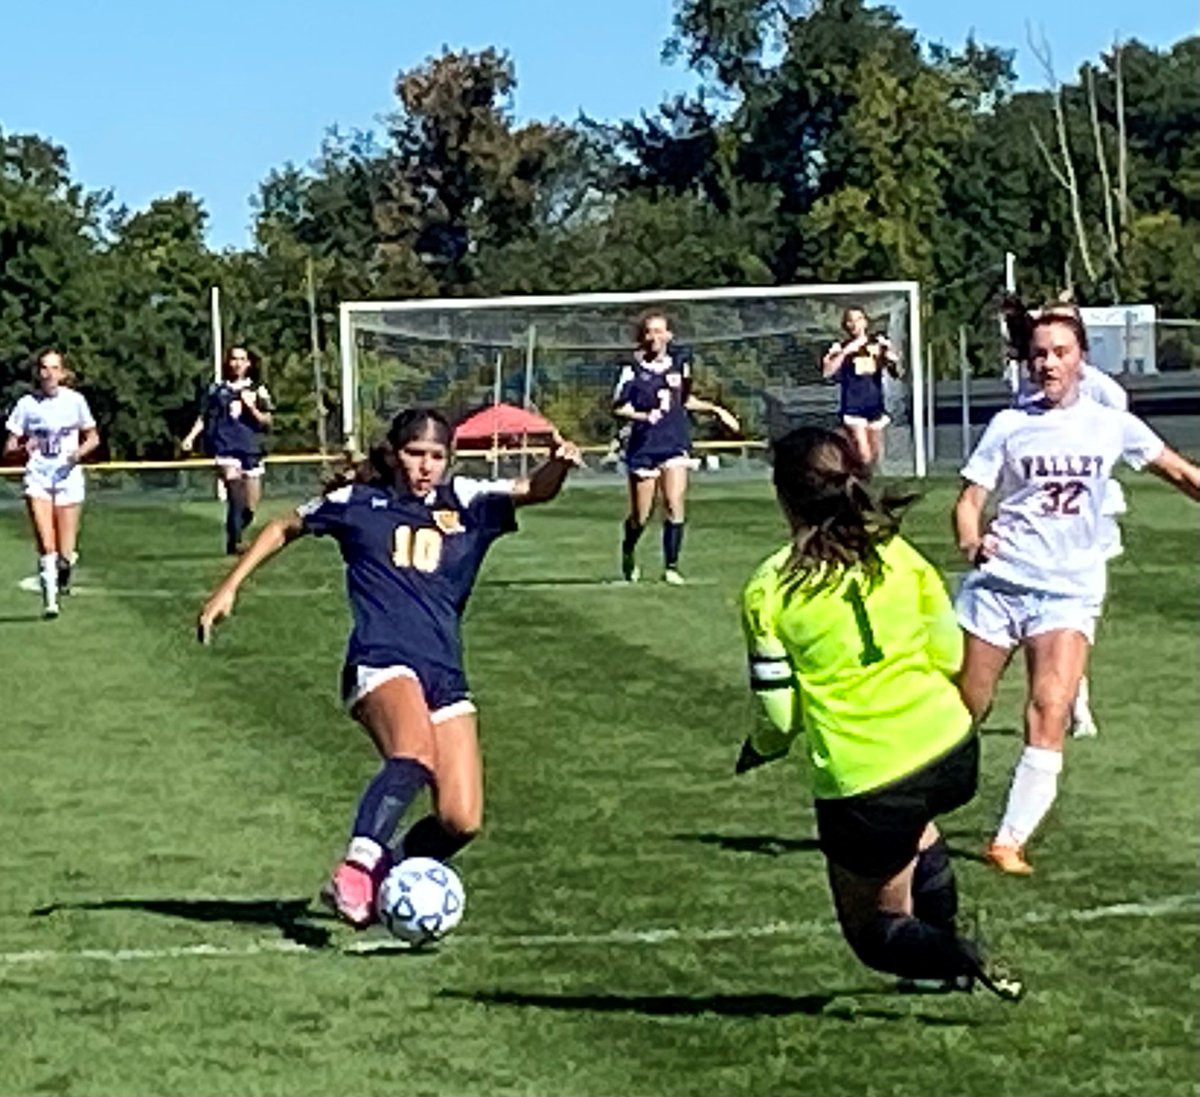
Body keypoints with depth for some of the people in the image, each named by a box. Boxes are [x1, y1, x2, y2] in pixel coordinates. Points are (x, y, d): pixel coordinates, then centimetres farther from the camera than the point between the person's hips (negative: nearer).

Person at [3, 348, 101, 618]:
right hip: (38, 477, 0)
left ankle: (63, 578, 34)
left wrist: (81, 451, -11)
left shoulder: (75, 401, 0)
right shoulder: (27, 404, -1)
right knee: (46, 547, -13)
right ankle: (49, 599, 1)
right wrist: (23, 449, -20)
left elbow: (93, 438, 10)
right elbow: (8, 449, 2)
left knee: (65, 553, 0)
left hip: (68, 477, 0)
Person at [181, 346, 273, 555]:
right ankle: (234, 542, -24)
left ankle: (235, 535, 29)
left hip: (251, 450, 2)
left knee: (251, 507, 1)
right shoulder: (217, 389, 11)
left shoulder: (257, 390, 13)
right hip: (226, 448, -2)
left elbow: (267, 423, 10)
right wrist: (191, 437, 2)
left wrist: (252, 408, -7)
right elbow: (204, 417, 16)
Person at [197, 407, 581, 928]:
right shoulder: (357, 503, 11)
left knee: (461, 821, -7)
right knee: (416, 755, -37)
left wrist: (559, 464, -19)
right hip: (380, 664, -4)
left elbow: (533, 490, 3)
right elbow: (283, 528, 25)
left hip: (446, 675, 4)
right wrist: (229, 588, 21)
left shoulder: (465, 503, 15)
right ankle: (354, 871, -36)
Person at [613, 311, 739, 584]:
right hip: (644, 447, -3)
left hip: (675, 444, 3)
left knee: (674, 505, -12)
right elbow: (618, 408, -8)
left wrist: (715, 410, 17)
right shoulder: (633, 368, -8)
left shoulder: (680, 360, 5)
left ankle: (671, 566, -3)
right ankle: (628, 552, 35)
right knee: (641, 516, 5)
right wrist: (643, 415, -24)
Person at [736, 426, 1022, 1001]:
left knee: (874, 931, 17)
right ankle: (945, 939, 40)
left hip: (861, 785, -5)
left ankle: (959, 957, -11)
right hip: (951, 755, 5)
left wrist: (759, 748, 14)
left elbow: (781, 712, -8)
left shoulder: (768, 590, -11)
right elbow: (951, 657, 5)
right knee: (914, 825, 42)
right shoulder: (901, 556, -1)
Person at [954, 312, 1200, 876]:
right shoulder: (1009, 425, 5)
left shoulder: (1111, 424, 6)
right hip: (997, 581, 0)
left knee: (1048, 718, -16)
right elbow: (970, 499, 3)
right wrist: (971, 541, -17)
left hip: (1069, 591, 0)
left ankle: (1010, 840, -8)